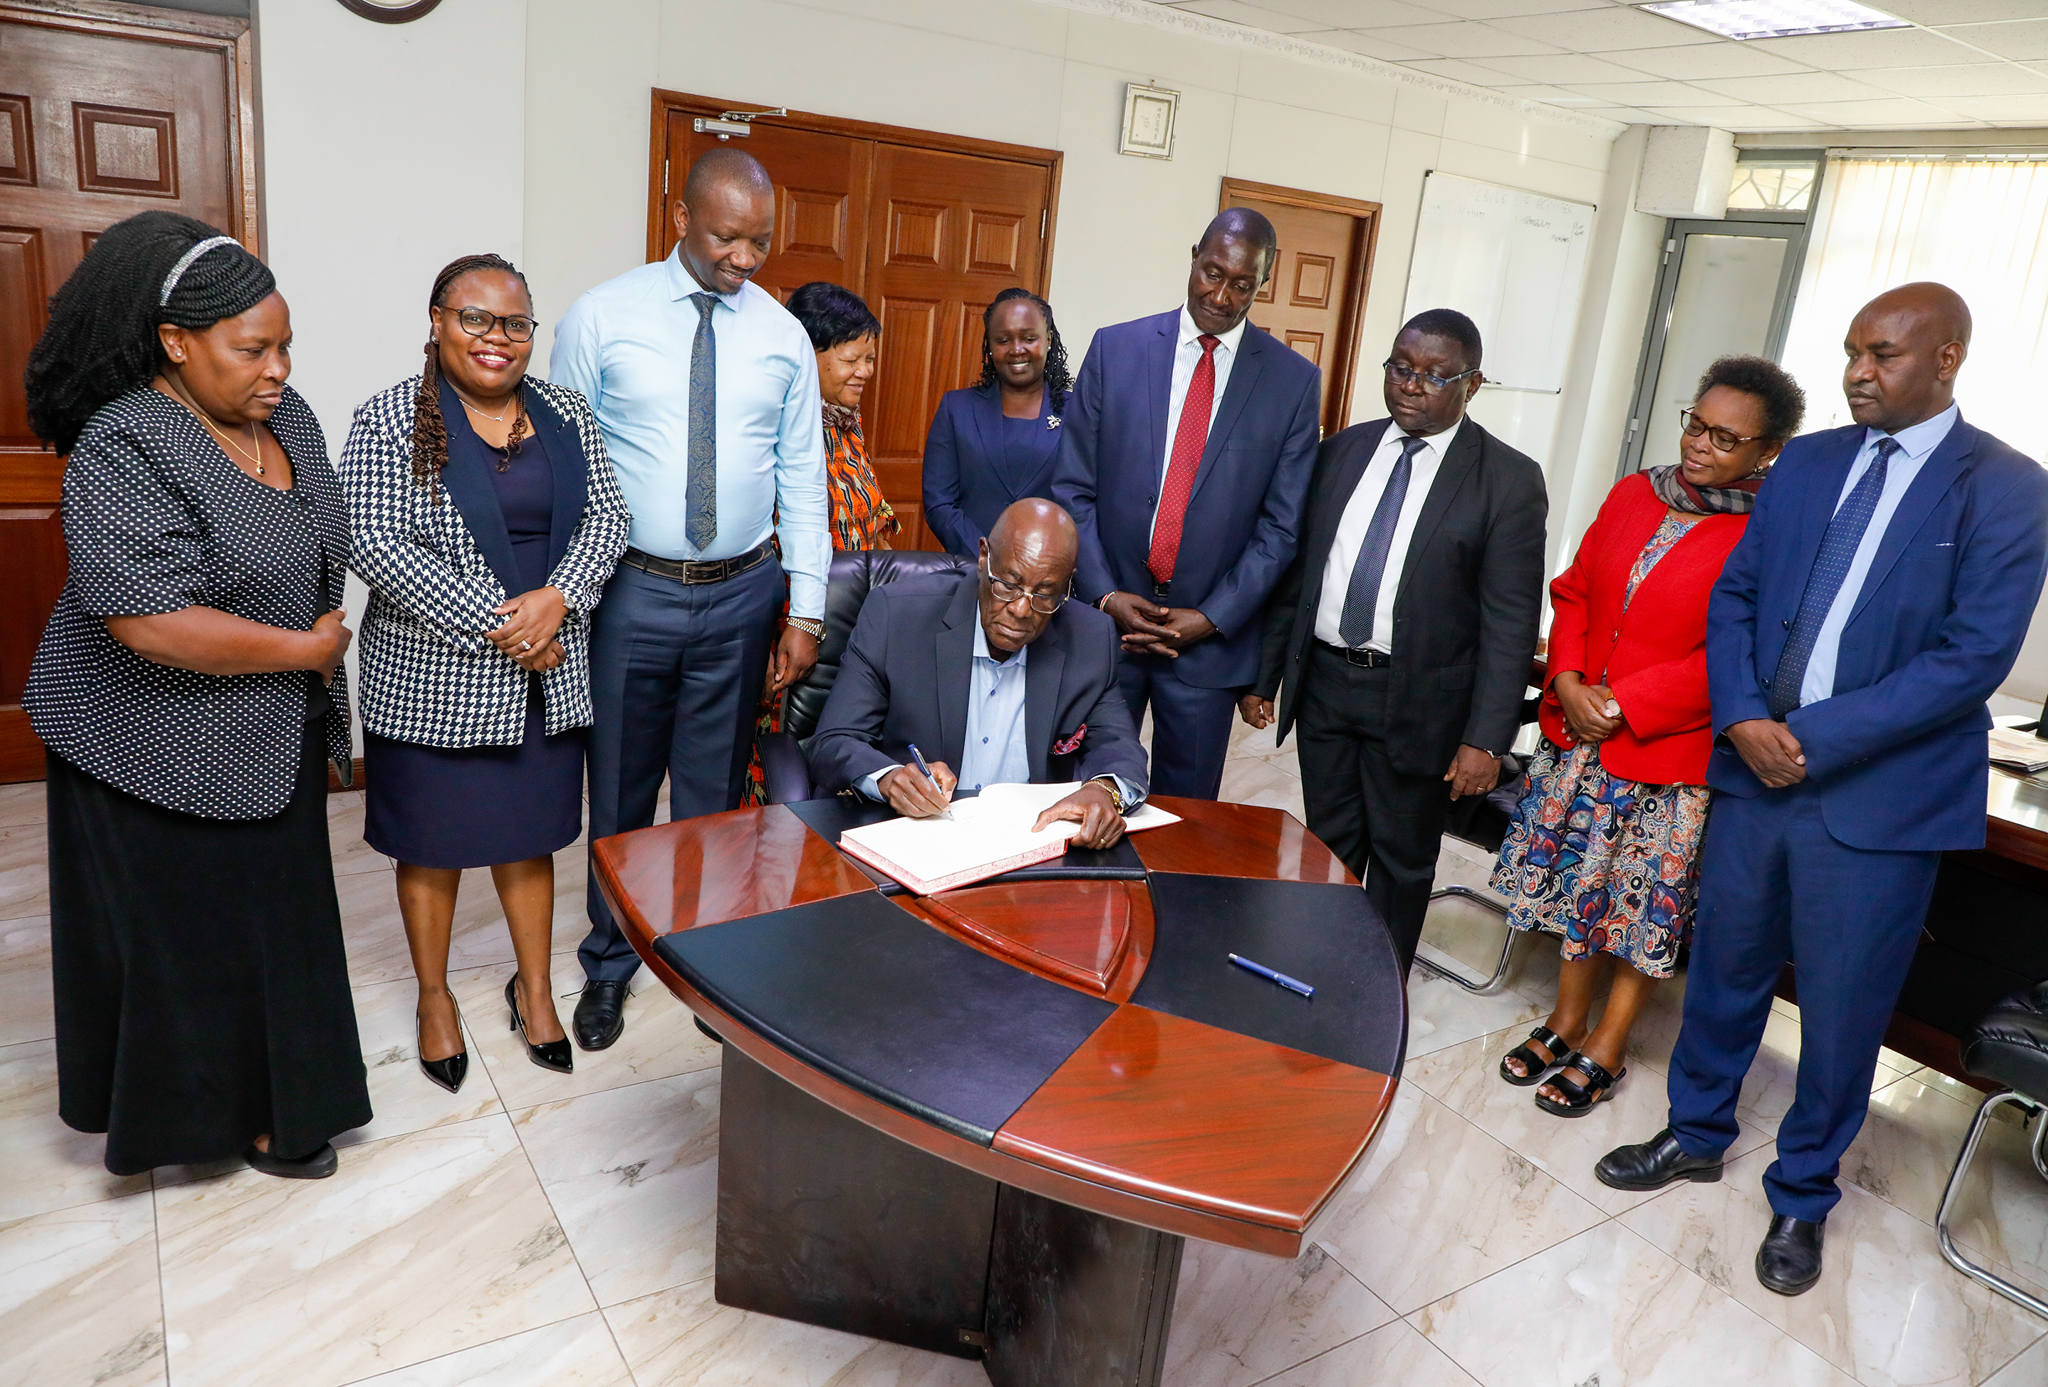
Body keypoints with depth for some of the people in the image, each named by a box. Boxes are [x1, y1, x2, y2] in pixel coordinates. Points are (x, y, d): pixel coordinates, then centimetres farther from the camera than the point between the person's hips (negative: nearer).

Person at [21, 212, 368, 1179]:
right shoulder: (126, 448, -23)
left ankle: (270, 1092, 36)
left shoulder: (282, 415, 1)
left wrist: (320, 668, 11)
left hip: (271, 740, 7)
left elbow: (323, 548, 15)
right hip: (165, 755, -7)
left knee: (273, 913, 17)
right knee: (182, 934, 8)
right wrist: (305, 649, -20)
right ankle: (192, 1108, 29)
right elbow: (153, 622, -31)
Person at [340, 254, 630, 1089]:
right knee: (431, 844, 10)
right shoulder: (389, 422, -7)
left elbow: (606, 517, 3)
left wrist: (556, 598, -14)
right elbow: (377, 545, -15)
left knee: (529, 834, 14)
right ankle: (434, 997, 30)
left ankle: (534, 987, 31)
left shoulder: (566, 415, 7)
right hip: (433, 680, -3)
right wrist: (495, 622, -18)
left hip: (546, 676, 3)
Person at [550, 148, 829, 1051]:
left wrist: (805, 610, 1)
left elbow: (803, 477, 5)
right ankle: (610, 963, 31)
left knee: (716, 791, 13)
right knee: (620, 789, 11)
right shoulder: (602, 318, -3)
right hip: (631, 592, -1)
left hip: (741, 595, 2)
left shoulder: (782, 335, 4)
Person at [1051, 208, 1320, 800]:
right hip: (1105, 618, 0)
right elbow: (1072, 486, 1)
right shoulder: (1115, 348, 2)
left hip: (1210, 638, 0)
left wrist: (1210, 618, -9)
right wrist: (1106, 595, -9)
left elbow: (1281, 524, 0)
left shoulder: (1294, 380, 1)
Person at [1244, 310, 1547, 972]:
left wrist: (1486, 739, -16)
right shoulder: (1342, 451, 5)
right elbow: (1297, 571, 9)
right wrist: (1263, 674, 8)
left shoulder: (1509, 480, -8)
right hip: (1323, 681, 4)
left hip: (1417, 701, -3)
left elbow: (1510, 620, -11)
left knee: (1401, 863, 12)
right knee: (1328, 847, 15)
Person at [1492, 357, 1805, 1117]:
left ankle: (1606, 1050, 26)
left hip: (1669, 750, -5)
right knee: (1580, 877, 17)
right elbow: (1574, 590, 9)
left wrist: (1622, 705, -18)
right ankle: (1566, 1022, 35)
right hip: (1580, 737, 5)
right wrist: (1568, 681, -6)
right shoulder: (1633, 494, 4)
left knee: (1643, 904, 9)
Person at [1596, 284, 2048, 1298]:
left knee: (1841, 1011, 10)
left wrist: (1816, 739, -18)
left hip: (1879, 796, -4)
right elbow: (1734, 598, 7)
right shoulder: (1804, 463, 8)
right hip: (1753, 766, 4)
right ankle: (1696, 1133, 39)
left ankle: (1801, 1195, 31)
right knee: (1724, 968, 17)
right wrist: (1744, 717, -9)